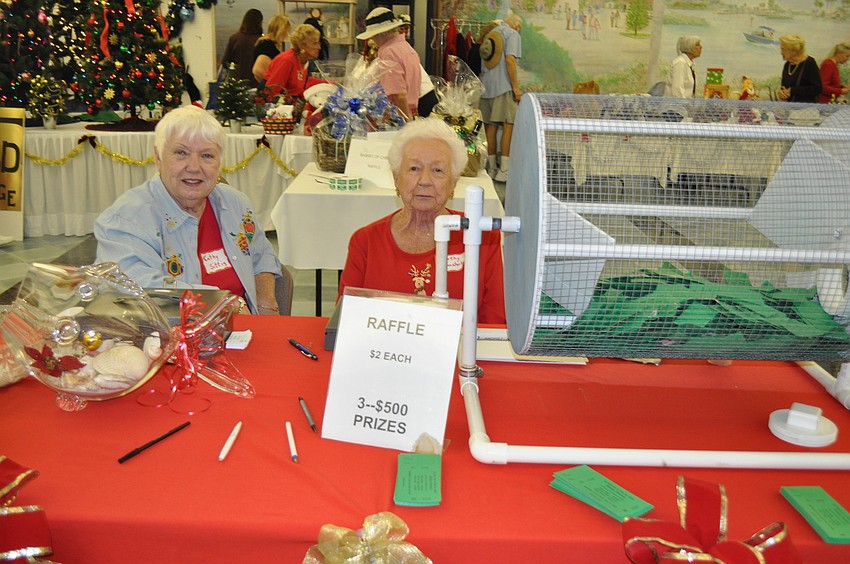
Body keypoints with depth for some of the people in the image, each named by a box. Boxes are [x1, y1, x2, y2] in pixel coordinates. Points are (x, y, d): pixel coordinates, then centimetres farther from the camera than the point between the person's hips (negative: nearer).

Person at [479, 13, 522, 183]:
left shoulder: (489, 35, 20)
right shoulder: (512, 34, -2)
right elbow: (509, 59, -15)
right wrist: (516, 87, -14)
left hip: (486, 87, 7)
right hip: (504, 87, -7)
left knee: (491, 127, 9)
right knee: (508, 126, -7)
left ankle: (491, 168, 13)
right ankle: (504, 170, -14)